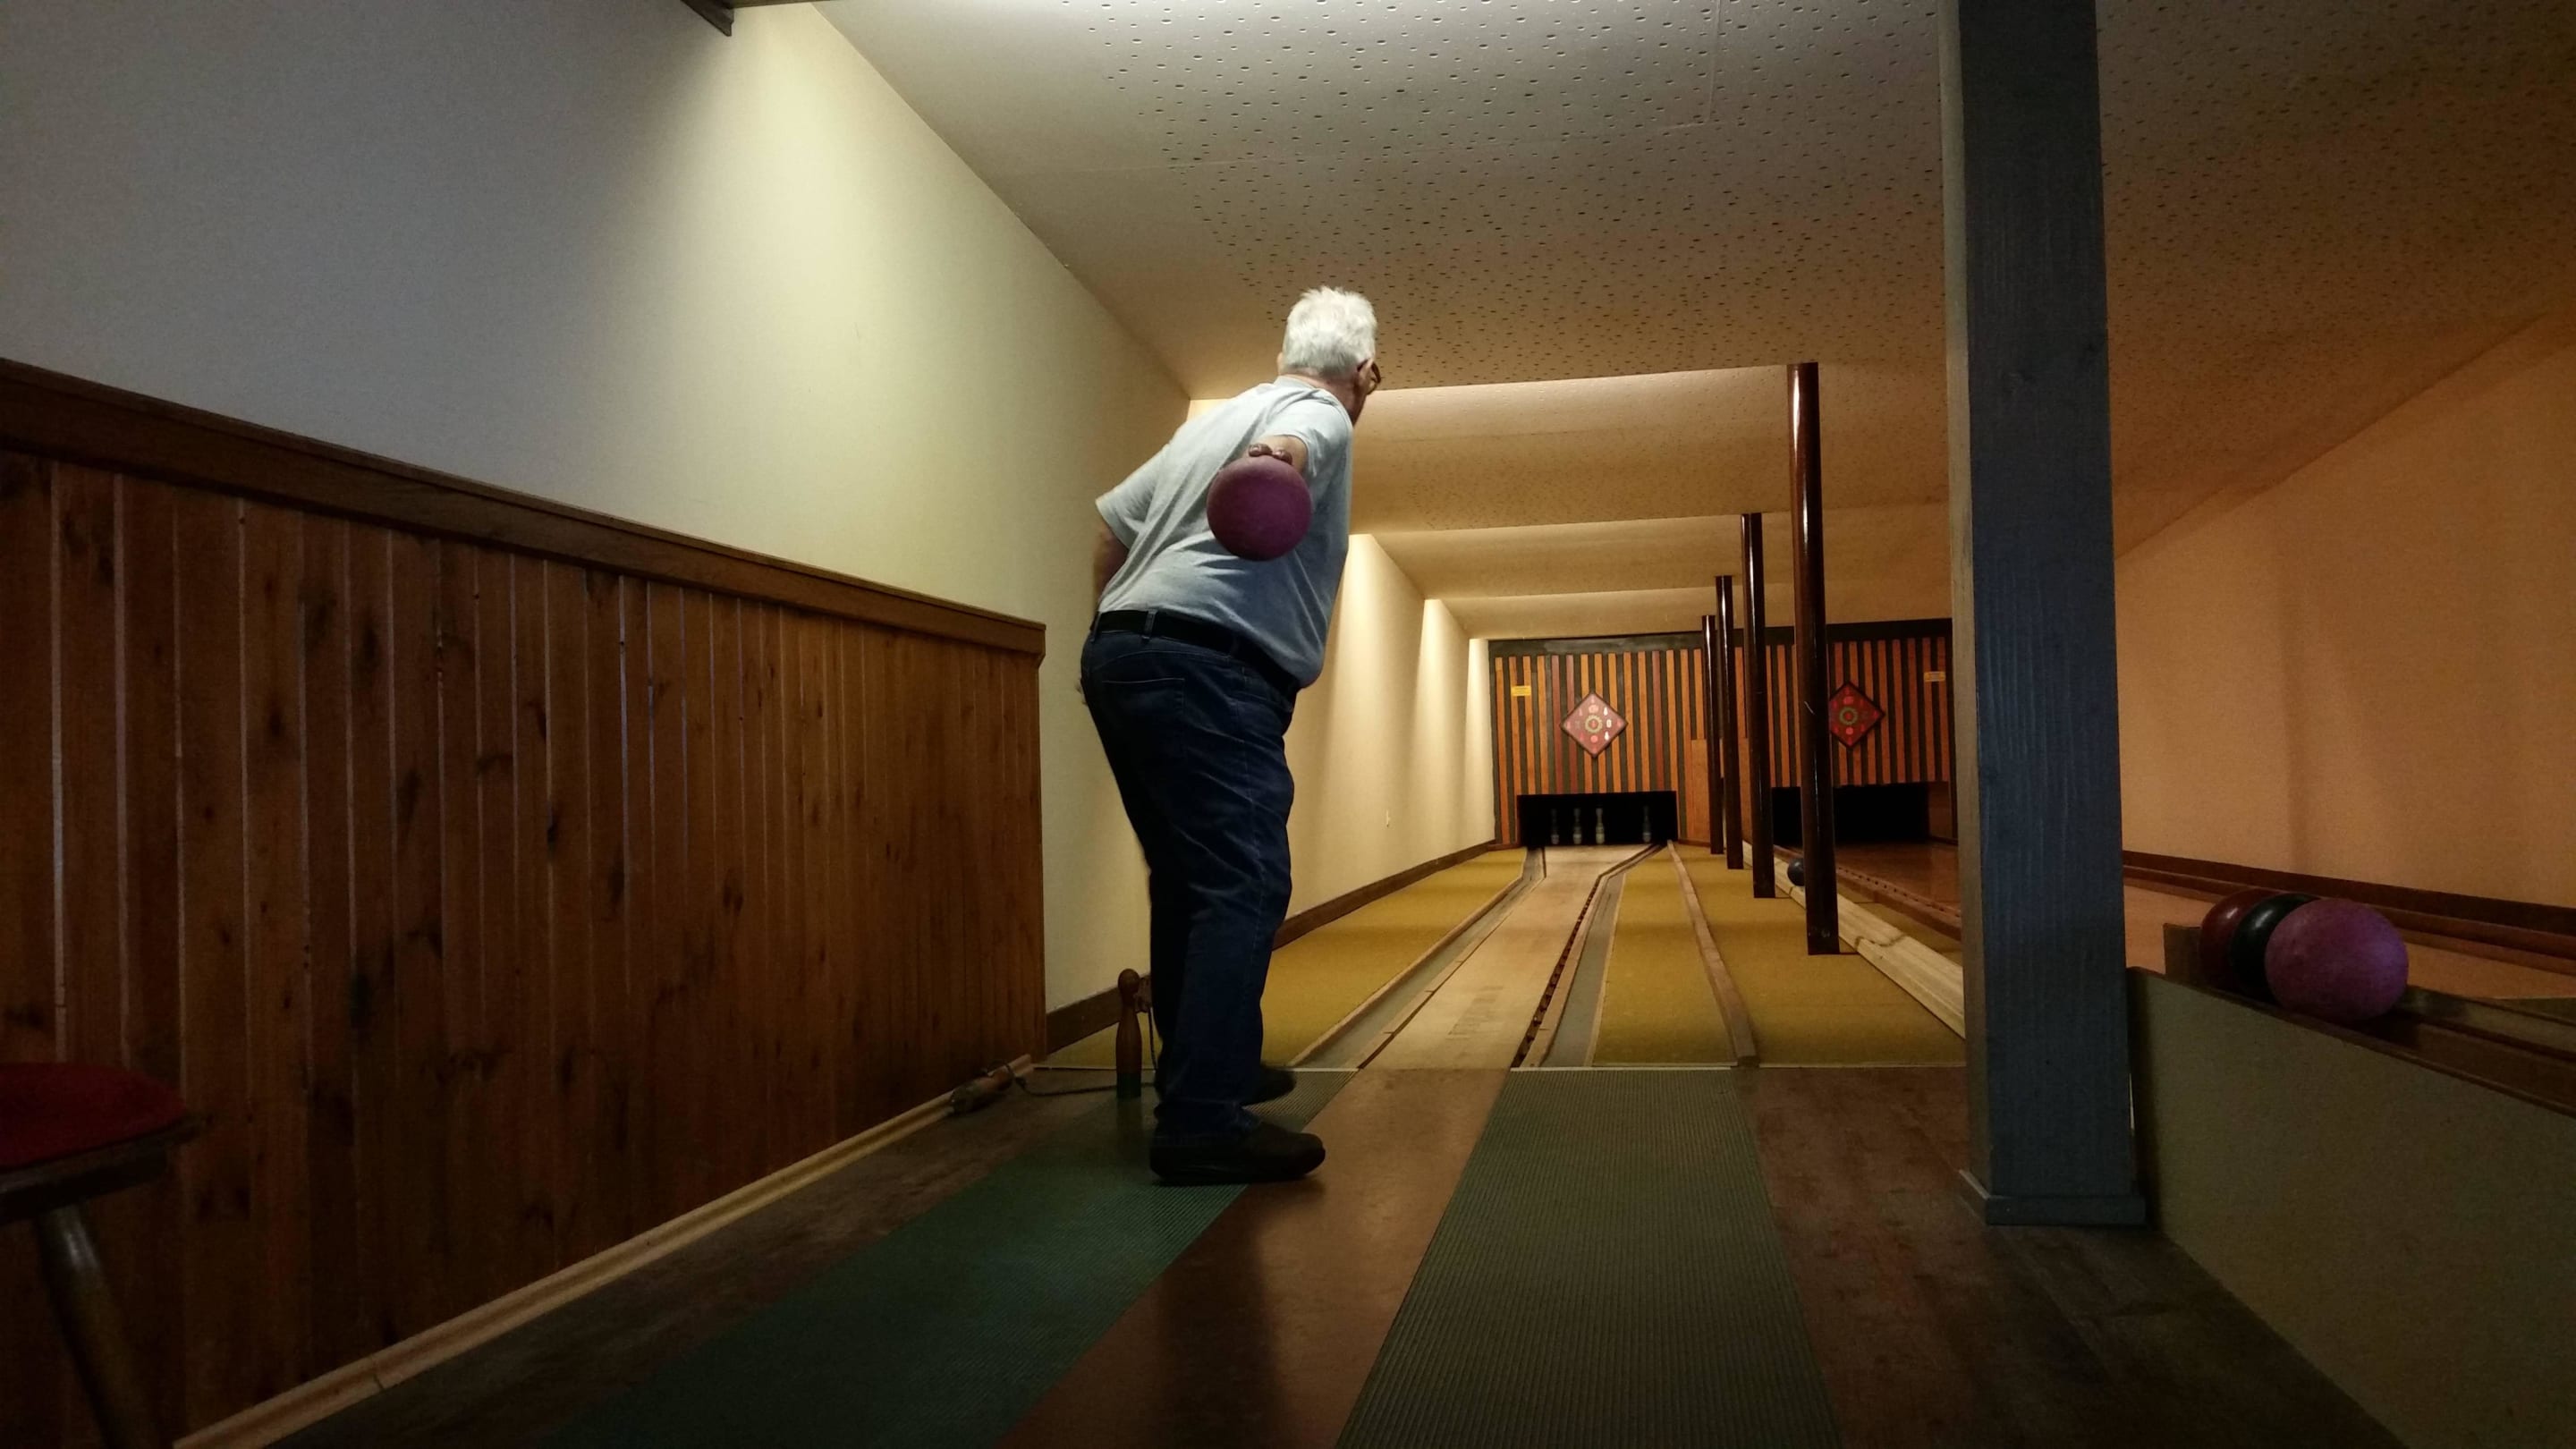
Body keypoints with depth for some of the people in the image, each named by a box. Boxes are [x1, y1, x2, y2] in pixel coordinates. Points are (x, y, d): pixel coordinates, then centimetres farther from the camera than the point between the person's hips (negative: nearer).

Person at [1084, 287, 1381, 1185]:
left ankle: (1205, 1071, 29)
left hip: (1119, 652, 9)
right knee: (1241, 888, -12)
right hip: (1209, 671, -9)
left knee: (1188, 881, 17)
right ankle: (1203, 1125, -17)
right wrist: (1274, 467, -47)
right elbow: (1288, 447, -25)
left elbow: (1112, 525, 26)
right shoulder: (1320, 416, 2)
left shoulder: (1220, 416, 25)